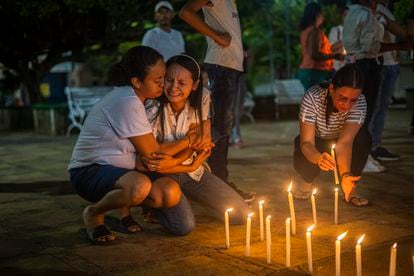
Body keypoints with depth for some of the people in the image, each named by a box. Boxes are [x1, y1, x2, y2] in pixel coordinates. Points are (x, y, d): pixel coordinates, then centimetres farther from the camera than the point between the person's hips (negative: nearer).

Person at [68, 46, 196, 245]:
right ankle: (94, 213, -9)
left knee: (170, 193, -16)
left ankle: (124, 207, 12)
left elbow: (150, 147, 6)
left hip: (120, 170, 8)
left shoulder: (136, 99, 5)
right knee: (140, 186, -39)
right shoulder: (127, 103, -23)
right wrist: (187, 140, -5)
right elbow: (152, 154, -17)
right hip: (89, 171, -8)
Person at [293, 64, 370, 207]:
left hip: (337, 142, 1)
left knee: (363, 137, -30)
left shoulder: (360, 102, -29)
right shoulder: (312, 97, -34)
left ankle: (350, 185, -9)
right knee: (302, 161, -34)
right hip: (315, 144, -1)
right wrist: (319, 158, -60)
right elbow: (306, 142, -37)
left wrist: (345, 174, -54)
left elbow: (345, 142, -37)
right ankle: (308, 181, 5)